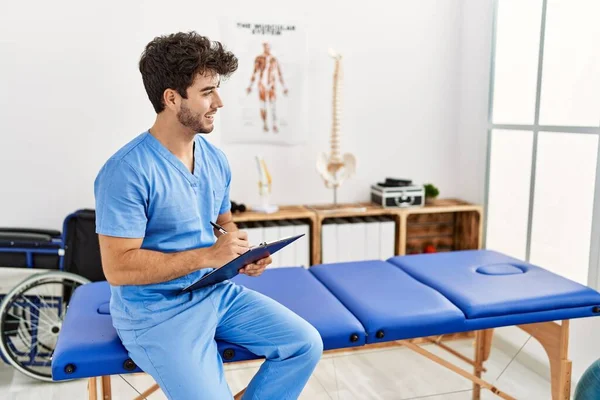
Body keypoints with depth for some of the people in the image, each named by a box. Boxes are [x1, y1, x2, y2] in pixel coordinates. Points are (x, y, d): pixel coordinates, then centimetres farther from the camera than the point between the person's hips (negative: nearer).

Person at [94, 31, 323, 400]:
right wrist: (208, 256, -23)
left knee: (306, 344, -2)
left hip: (217, 292, 7)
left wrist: (243, 255, -4)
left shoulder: (215, 158, 4)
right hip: (155, 312, -6)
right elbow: (118, 267, -22)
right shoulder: (127, 171, -20)